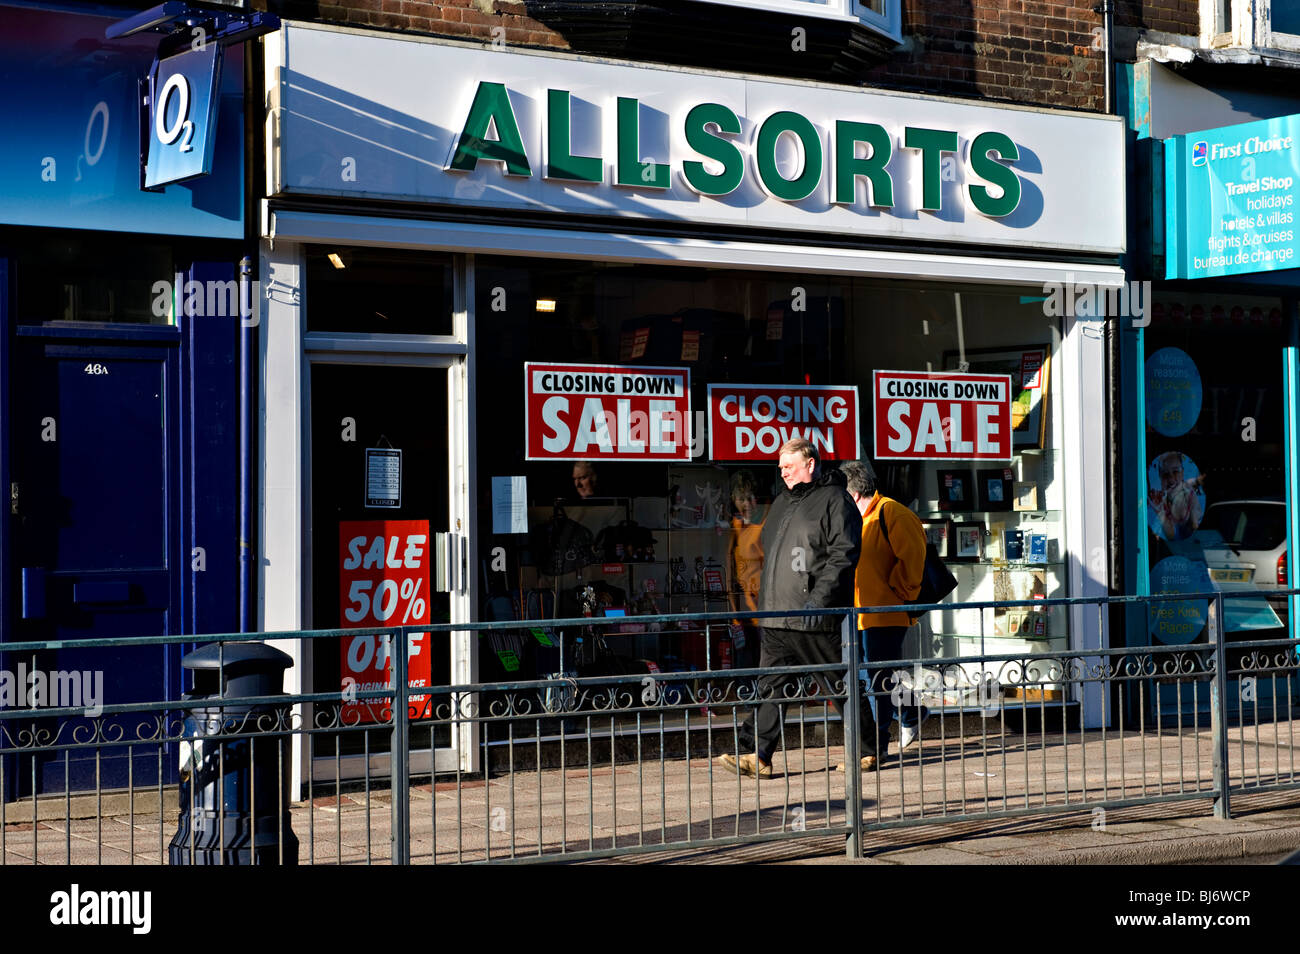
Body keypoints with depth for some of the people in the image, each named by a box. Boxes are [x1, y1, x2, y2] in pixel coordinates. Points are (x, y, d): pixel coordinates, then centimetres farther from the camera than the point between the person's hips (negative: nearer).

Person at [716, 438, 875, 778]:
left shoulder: (834, 501, -6)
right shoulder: (782, 503, 20)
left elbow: (843, 555, -14)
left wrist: (820, 598, -23)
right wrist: (766, 602, 21)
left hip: (817, 620, -8)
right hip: (778, 618, 8)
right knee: (770, 684, -1)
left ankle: (868, 751, 13)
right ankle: (758, 756, -4)